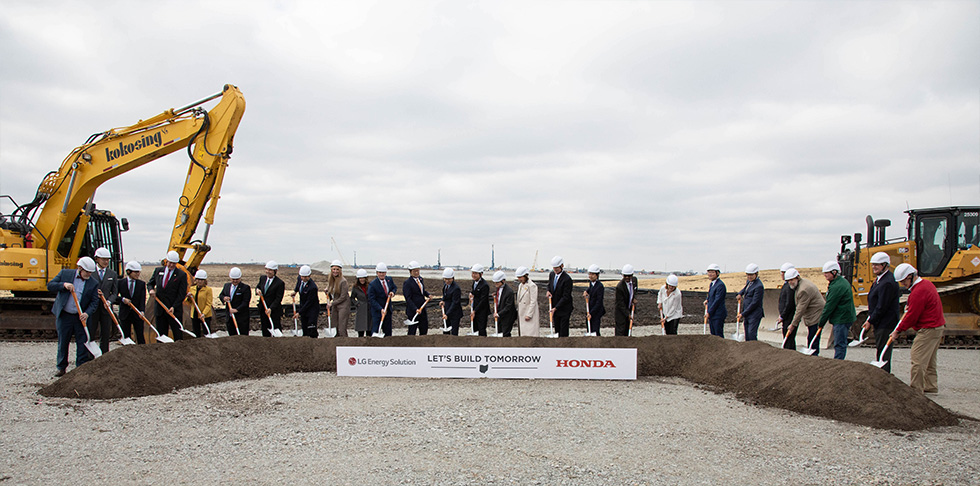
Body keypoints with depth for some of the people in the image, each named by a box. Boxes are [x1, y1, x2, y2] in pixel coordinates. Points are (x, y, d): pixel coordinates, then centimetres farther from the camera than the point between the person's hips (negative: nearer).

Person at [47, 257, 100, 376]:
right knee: (63, 342, 9)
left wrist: (87, 313, -18)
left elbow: (94, 302, -2)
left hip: (81, 317, 0)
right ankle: (61, 367, 23)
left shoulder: (94, 283, 0)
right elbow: (50, 286, -2)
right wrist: (64, 285, -20)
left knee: (82, 343, -1)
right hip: (64, 316, 0)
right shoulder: (65, 273, 0)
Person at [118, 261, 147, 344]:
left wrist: (142, 311, -21)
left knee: (140, 336, 2)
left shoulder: (142, 284, 2)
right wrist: (122, 299, -17)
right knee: (126, 336, 6)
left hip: (137, 313, 0)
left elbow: (143, 299, -6)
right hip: (125, 314, 0)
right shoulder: (120, 283, 1)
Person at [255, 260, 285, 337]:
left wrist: (270, 309, -24)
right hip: (262, 310, 6)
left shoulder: (280, 283, -13)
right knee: (265, 332, 11)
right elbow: (258, 286, 21)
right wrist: (257, 290, -4)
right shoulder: (262, 278, 6)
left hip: (275, 311, -6)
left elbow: (278, 299, -14)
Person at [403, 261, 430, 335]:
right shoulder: (407, 283, -14)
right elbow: (408, 299, -17)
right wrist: (415, 309, -25)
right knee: (412, 331, 2)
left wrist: (428, 294, 3)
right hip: (412, 311, -7)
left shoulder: (420, 279, 10)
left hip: (422, 309, 7)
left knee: (424, 329, 11)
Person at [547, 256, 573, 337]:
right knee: (557, 330, 12)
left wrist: (555, 308, -23)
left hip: (564, 309, -7)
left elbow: (565, 297, -20)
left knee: (564, 333, -5)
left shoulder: (567, 279, -20)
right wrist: (548, 291, -1)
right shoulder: (551, 274, 2)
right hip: (555, 308, 7)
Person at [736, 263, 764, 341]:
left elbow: (754, 303, -18)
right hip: (746, 314, 9)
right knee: (747, 336, 9)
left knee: (752, 335, -14)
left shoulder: (759, 286, -16)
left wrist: (743, 314, -15)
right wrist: (740, 293, 17)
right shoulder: (749, 281, 11)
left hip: (754, 314, -9)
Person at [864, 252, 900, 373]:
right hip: (880, 323, 11)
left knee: (883, 352, -6)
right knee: (881, 351, 17)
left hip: (886, 323, -11)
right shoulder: (879, 279, 13)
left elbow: (882, 307, -21)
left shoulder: (887, 282, -21)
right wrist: (870, 319, 13)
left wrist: (870, 321, -13)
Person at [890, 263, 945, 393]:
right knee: (929, 360, 17)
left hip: (928, 330, -11)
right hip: (938, 326, 11)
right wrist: (909, 304, 13)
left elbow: (912, 316, -18)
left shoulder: (918, 292, -21)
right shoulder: (926, 284, 11)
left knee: (918, 359, -8)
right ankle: (931, 386, 23)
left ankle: (916, 389, -6)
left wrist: (898, 330, -10)